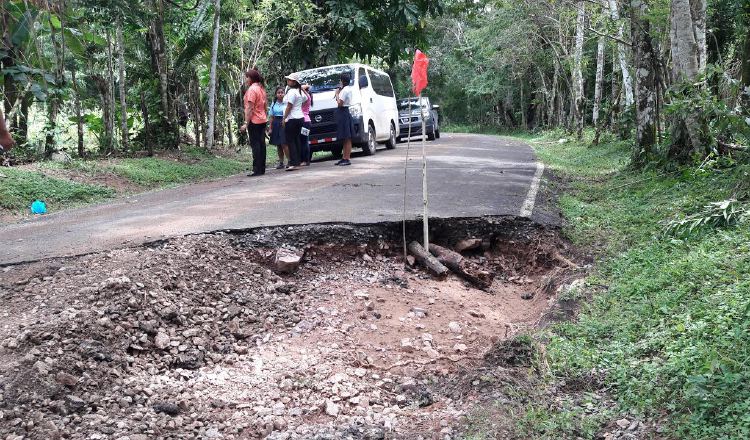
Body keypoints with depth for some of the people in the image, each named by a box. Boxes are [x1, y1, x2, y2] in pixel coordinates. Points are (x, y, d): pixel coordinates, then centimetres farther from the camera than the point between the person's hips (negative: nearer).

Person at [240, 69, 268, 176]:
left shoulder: (252, 89, -14)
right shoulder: (261, 88, 14)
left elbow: (250, 108, -19)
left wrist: (246, 123, -19)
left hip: (254, 121, -9)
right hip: (263, 120, 9)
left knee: (255, 145, -7)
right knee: (261, 144, 9)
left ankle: (257, 170, -9)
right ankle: (262, 169, 12)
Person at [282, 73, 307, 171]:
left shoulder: (291, 92, -15)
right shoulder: (300, 91, 12)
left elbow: (289, 107, -17)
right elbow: (305, 98, 33)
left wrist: (284, 118, -12)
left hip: (292, 119, -9)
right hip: (300, 118, 9)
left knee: (290, 141, -7)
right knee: (296, 140, 13)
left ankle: (294, 163, -12)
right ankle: (298, 161, 14)